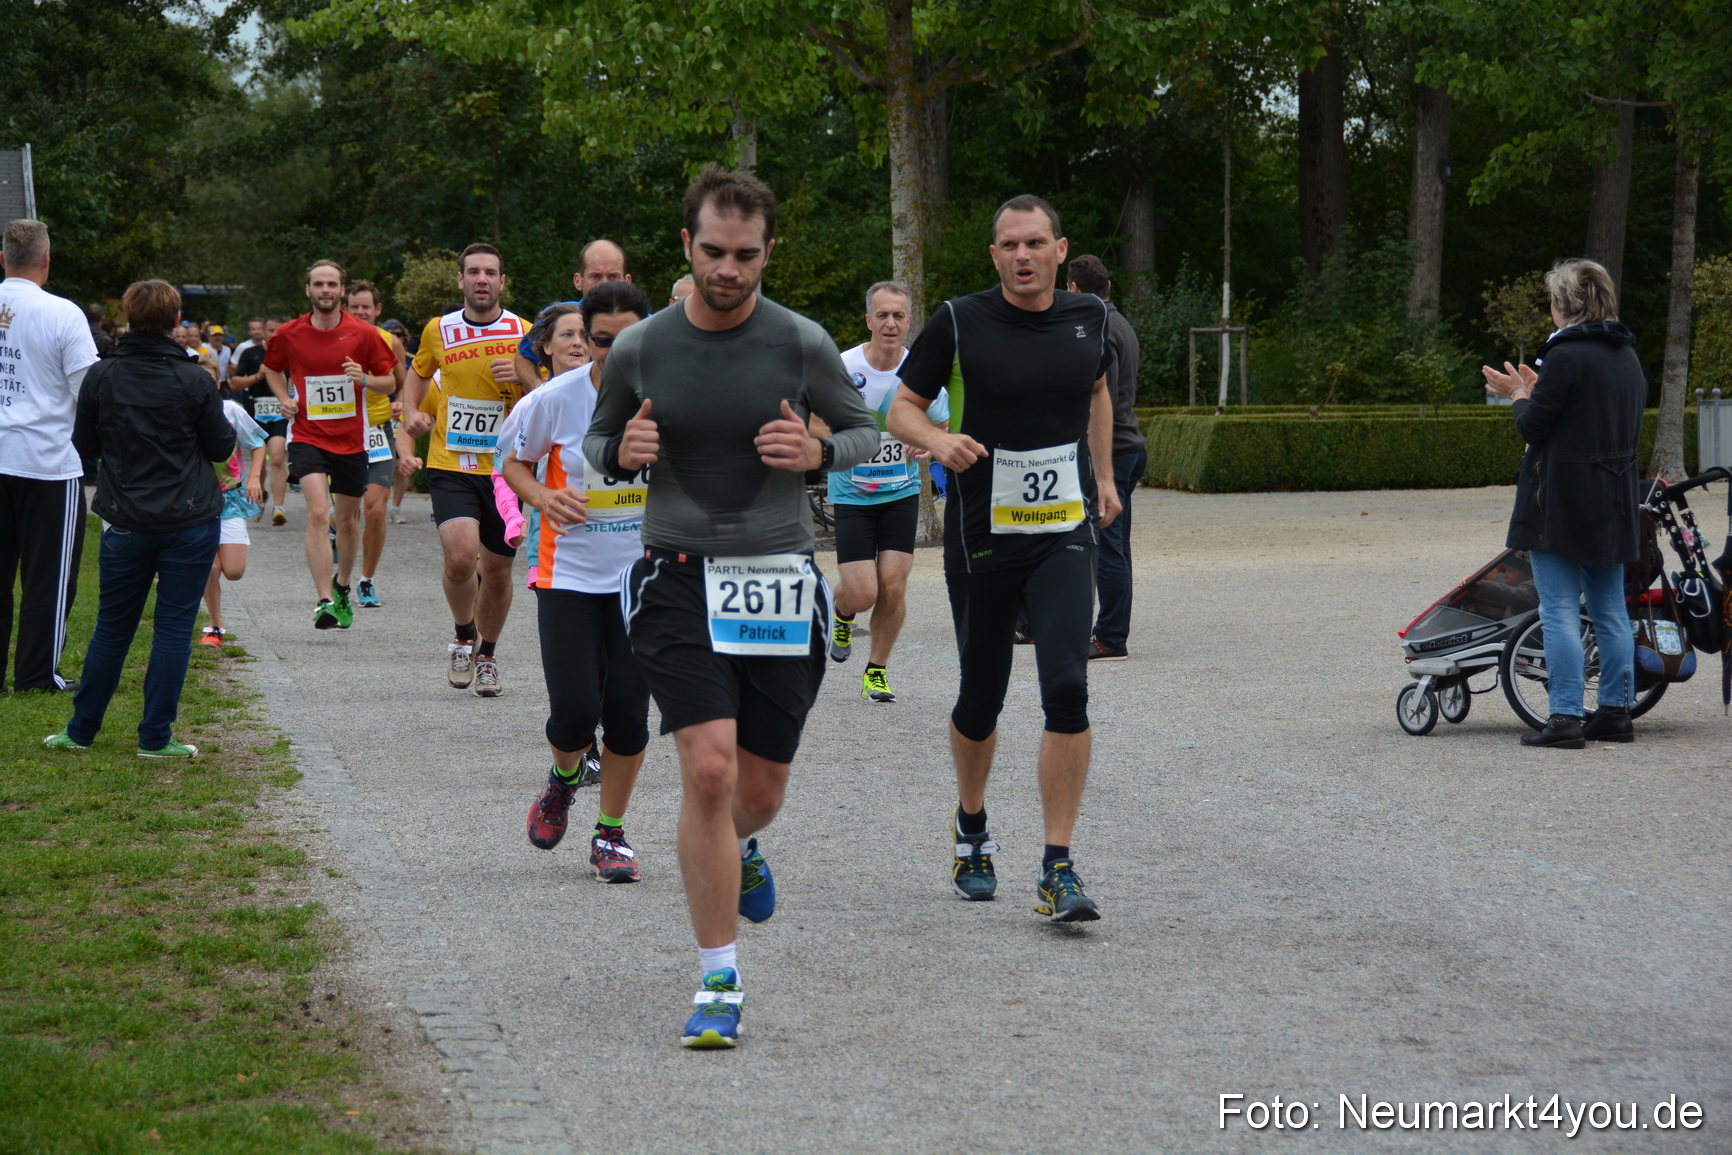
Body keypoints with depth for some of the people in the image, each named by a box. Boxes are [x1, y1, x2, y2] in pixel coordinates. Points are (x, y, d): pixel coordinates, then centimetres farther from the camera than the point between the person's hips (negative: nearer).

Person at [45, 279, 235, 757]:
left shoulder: (101, 377, -3)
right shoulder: (194, 381, -9)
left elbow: (84, 445, 6)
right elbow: (221, 446, -1)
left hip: (126, 521, 3)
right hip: (191, 521, -2)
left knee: (112, 627, 13)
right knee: (173, 627, 3)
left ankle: (81, 730, 19)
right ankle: (155, 737, 4)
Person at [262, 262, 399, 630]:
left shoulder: (363, 334, -3)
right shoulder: (289, 335, -1)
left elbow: (390, 382, 4)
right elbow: (272, 369, 19)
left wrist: (364, 380, -17)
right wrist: (284, 399, 1)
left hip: (351, 440, 2)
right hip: (307, 436, -2)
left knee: (348, 520, 14)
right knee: (318, 513, -20)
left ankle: (341, 586, 40)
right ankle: (324, 602, -22)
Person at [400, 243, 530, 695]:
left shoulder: (524, 334, -1)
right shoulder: (438, 331, 2)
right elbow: (419, 373, 23)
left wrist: (522, 378, -16)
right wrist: (412, 412, 4)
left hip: (503, 469, 1)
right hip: (450, 467, -1)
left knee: (497, 570, 8)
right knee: (461, 555, -22)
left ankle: (486, 655, 33)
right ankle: (464, 636, 6)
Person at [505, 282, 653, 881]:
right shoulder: (555, 399, -9)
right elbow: (515, 463, 7)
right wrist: (542, 497, -13)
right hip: (569, 577, -1)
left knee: (627, 712, -1)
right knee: (575, 712, -10)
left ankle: (611, 832, 20)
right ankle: (564, 778, 27)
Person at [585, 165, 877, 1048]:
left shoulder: (801, 344, -3)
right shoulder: (640, 350, -1)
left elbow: (865, 431, 9)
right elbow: (597, 438, 14)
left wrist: (818, 453, -12)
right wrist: (623, 452, -9)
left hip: (779, 581, 1)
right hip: (678, 578, -1)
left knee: (760, 791, 9)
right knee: (708, 770, -16)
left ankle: (738, 848, 49)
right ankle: (719, 984, -5)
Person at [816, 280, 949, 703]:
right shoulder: (842, 367, -12)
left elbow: (942, 427, 10)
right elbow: (815, 425, -2)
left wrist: (929, 446, -12)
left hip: (902, 493, 2)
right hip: (852, 494, -2)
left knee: (892, 586, -6)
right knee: (862, 594, -10)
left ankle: (877, 670, 14)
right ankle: (841, 613, 28)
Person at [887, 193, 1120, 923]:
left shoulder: (1087, 317, 4)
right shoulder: (959, 322, -6)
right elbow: (902, 408, 1)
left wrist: (1104, 476, 23)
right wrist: (939, 442, -19)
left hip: (1064, 534, 1)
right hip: (981, 538, -1)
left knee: (1067, 688, -15)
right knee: (981, 699, 10)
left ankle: (1058, 871, -11)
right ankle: (971, 829, 39)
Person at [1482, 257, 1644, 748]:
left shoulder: (1566, 355, -15)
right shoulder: (1628, 357, 11)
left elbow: (1533, 427, -14)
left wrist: (1518, 395, 9)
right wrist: (1536, 392, 21)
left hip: (1561, 503, -8)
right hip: (1614, 501, 8)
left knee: (1560, 610, -5)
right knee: (1610, 610, 12)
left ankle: (1565, 718, -8)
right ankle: (1615, 712, 14)